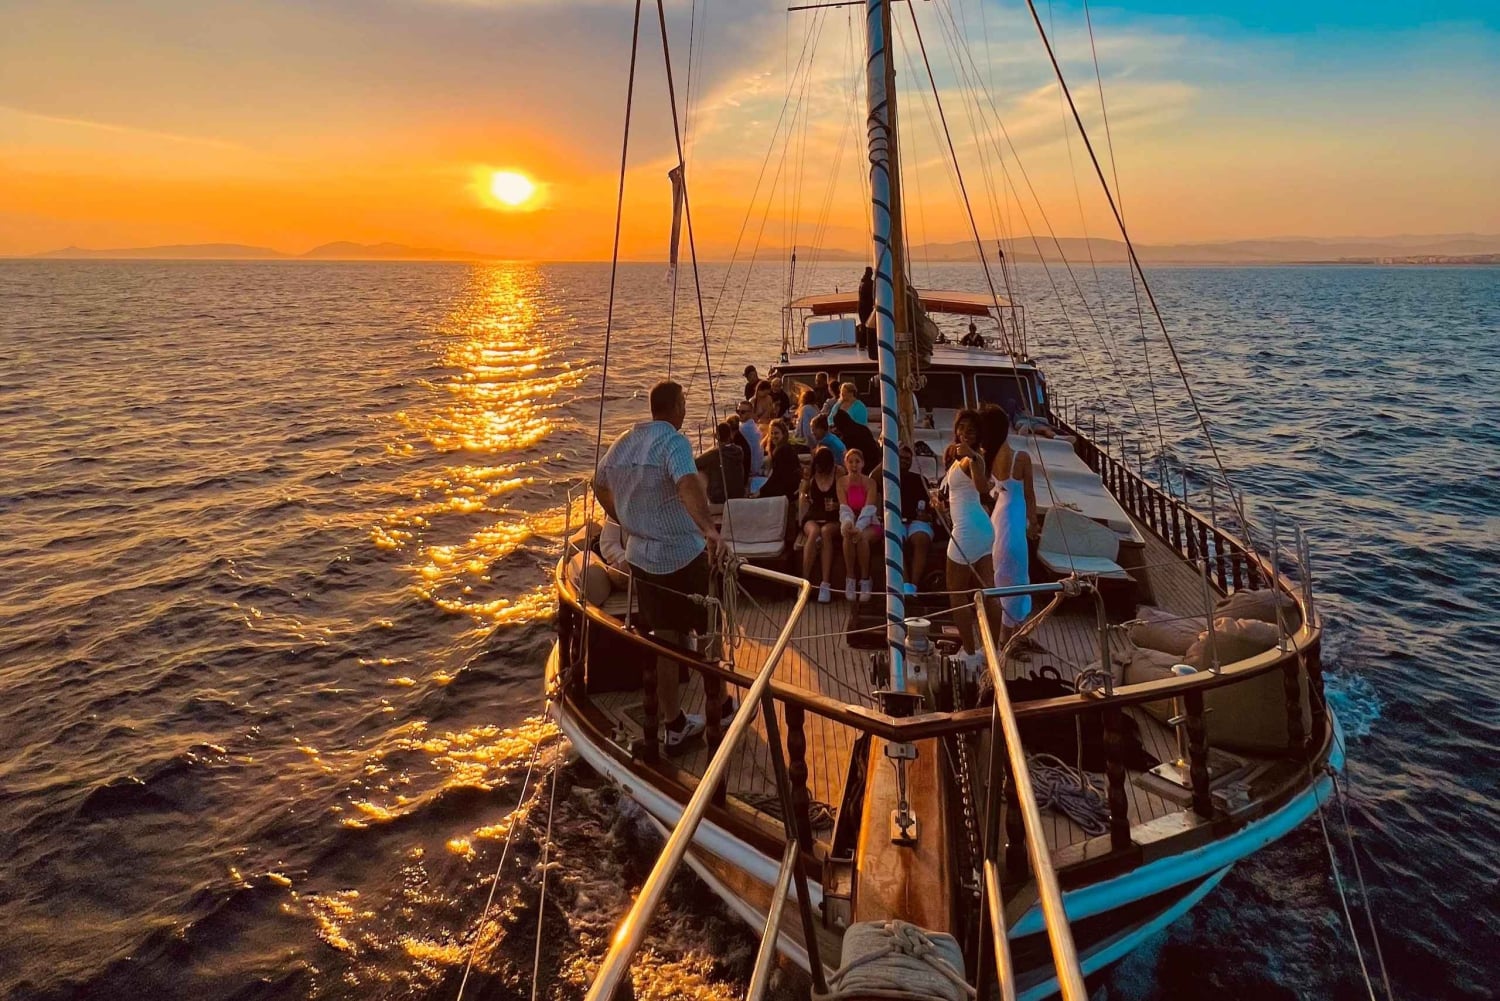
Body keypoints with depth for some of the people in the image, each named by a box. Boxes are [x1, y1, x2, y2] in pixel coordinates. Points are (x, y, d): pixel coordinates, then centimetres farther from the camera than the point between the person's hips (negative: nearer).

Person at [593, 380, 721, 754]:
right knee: (707, 633, 13)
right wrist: (708, 527, -51)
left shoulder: (622, 443, 7)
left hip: (641, 556, 7)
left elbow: (600, 487, 21)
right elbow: (688, 485, -36)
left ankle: (673, 723, 22)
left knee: (662, 640, 13)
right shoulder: (673, 442, -16)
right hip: (683, 556, -6)